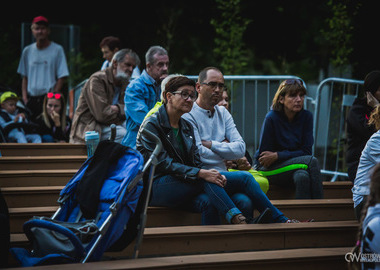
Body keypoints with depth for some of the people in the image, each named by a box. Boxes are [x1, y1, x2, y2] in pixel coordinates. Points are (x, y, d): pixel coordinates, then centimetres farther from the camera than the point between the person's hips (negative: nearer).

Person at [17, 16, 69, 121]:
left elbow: (62, 77, -2)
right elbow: (25, 77, 17)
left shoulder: (57, 49, 1)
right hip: (31, 99, 4)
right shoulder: (27, 51, 13)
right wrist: (24, 97, 4)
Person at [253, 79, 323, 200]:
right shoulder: (272, 118, -13)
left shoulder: (306, 116, -3)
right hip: (267, 169, -3)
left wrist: (278, 156, -17)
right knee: (312, 161, -28)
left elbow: (306, 151, -5)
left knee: (302, 176, -34)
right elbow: (263, 154, -9)